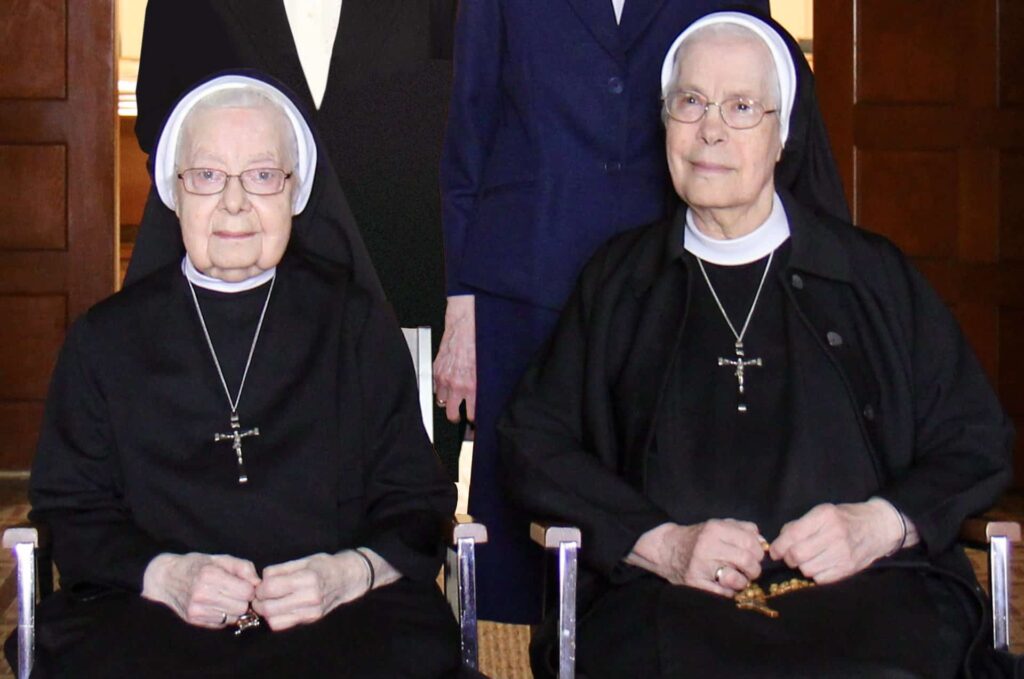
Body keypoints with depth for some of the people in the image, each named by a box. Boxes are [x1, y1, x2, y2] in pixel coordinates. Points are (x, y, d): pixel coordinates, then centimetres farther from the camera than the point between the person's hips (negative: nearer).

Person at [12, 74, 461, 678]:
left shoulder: (360, 325, 15)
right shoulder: (105, 338, 15)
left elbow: (417, 501, 10)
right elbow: (70, 512, 9)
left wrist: (351, 571, -12)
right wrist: (161, 573, -11)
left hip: (338, 620, 0)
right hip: (150, 621, 0)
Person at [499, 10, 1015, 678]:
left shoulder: (875, 276, 15)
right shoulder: (617, 281, 18)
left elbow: (977, 442, 14)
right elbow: (534, 441, 9)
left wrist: (880, 523, -6)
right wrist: (660, 542, -7)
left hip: (870, 590, 1)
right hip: (665, 599, 0)